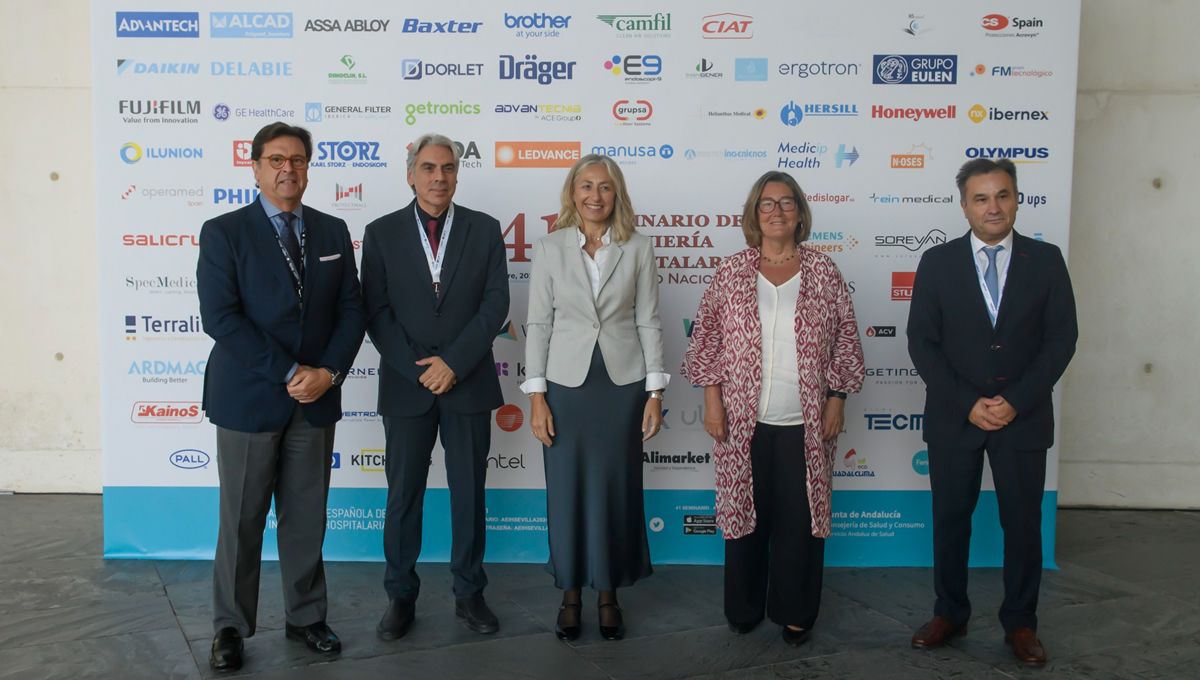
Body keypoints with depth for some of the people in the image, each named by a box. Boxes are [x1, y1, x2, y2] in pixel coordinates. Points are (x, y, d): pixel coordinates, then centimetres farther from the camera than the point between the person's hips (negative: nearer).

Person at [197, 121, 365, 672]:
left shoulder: (332, 231, 8)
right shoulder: (223, 232, -4)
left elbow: (351, 310, 5)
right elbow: (219, 317, -13)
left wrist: (328, 372, -10)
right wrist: (289, 373, -17)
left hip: (317, 399, 3)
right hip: (247, 398, -3)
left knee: (307, 517, 11)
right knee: (241, 520, 7)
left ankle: (305, 617, 26)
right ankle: (231, 627, 23)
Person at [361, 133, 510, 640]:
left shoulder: (484, 229, 3)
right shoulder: (381, 233, 2)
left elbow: (495, 304, -4)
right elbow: (376, 312, -2)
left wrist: (453, 363, -13)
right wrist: (418, 369, -12)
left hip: (469, 384, 0)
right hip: (406, 384, 0)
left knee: (469, 493, 8)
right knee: (403, 495, 8)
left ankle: (469, 593, 22)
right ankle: (400, 595, 22)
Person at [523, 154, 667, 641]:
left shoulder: (637, 249, 1)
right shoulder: (549, 249, 0)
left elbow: (648, 322, 2)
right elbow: (538, 324, 0)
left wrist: (655, 392, -2)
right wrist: (536, 396, -5)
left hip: (622, 385, 0)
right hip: (567, 385, 0)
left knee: (616, 489, 7)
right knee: (567, 490, 6)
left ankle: (608, 595, 23)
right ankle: (570, 595, 22)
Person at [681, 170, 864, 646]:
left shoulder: (824, 273, 2)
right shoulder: (732, 272, 2)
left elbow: (845, 340, 5)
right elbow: (707, 337, 3)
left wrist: (837, 398, -1)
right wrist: (712, 398, -3)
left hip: (805, 423, 0)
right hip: (744, 420, 0)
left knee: (800, 517, 6)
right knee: (746, 513, 10)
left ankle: (795, 612, 24)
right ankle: (744, 608, 27)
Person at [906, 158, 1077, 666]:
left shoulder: (1046, 260, 1)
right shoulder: (937, 262, -1)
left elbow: (1061, 338, -3)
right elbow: (922, 343, -4)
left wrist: (1015, 401, -13)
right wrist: (968, 404, -12)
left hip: (1024, 417, 0)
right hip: (953, 417, 0)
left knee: (1023, 523, 8)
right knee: (950, 520, 9)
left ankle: (1020, 623, 25)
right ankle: (950, 614, 26)